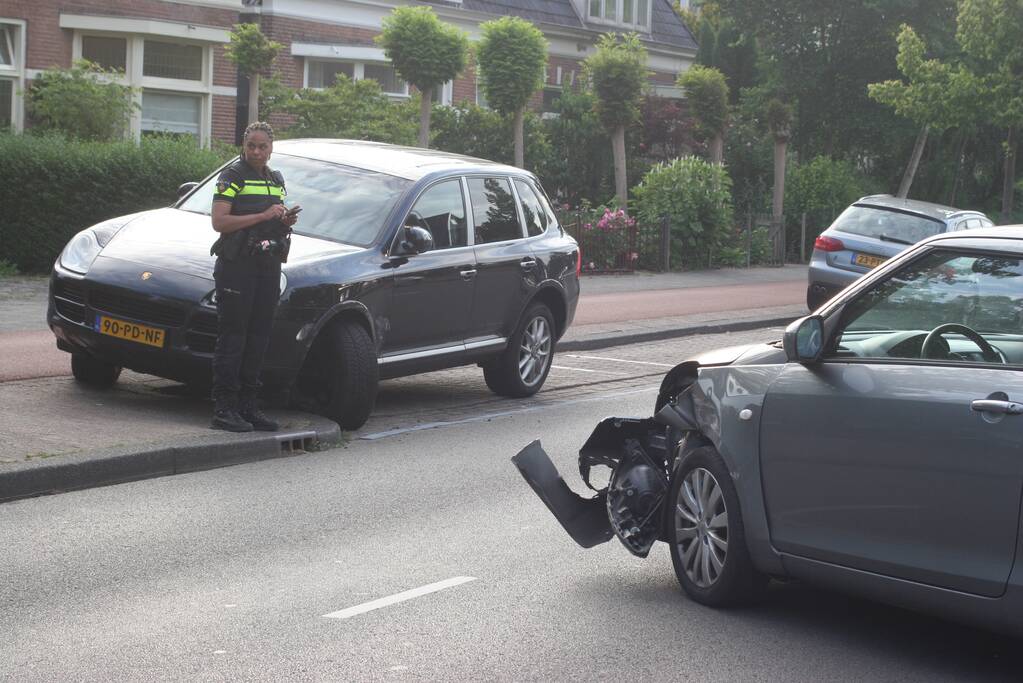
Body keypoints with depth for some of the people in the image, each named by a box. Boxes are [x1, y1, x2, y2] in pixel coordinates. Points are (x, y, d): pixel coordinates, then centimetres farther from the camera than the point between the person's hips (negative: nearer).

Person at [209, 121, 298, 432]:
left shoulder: (276, 180, 18)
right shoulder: (232, 176, -4)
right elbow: (219, 222, -15)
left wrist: (286, 222, 5)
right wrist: (263, 215, -18)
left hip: (269, 267, 7)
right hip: (237, 266, -7)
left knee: (258, 339, 8)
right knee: (232, 338, -7)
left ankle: (247, 406, 14)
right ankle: (223, 409, -6)